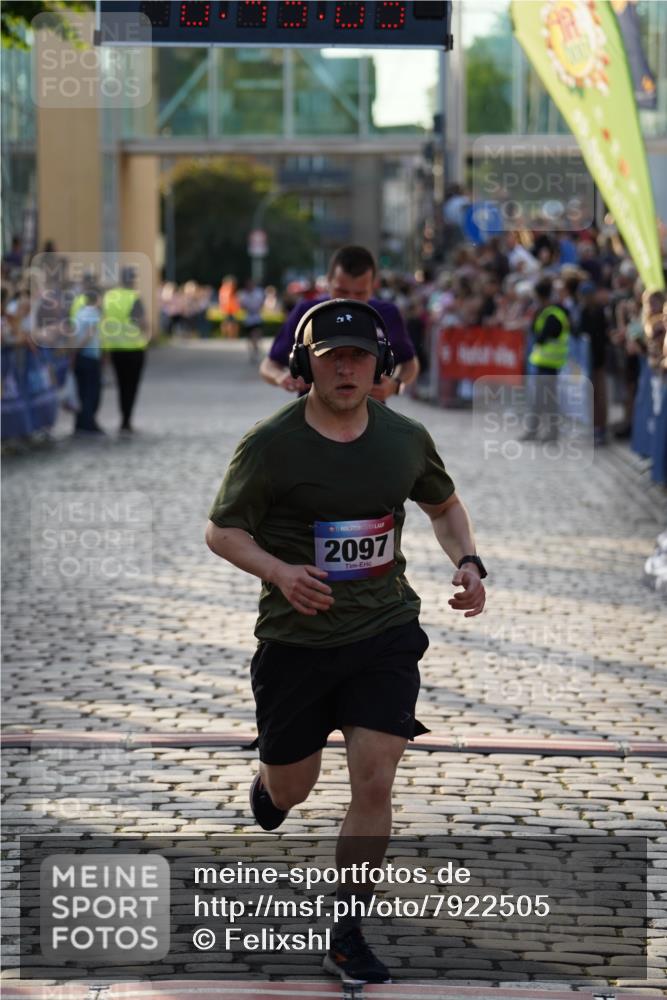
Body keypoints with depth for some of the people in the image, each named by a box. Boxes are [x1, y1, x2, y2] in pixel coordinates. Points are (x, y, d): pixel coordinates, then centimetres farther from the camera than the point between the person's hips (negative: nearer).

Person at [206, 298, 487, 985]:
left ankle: (346, 940, 4)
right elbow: (221, 530, -5)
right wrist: (280, 571, -23)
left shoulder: (405, 439, 0)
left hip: (385, 632, 2)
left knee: (374, 783, -9)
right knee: (291, 789, 12)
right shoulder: (269, 445, -11)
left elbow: (444, 505, 19)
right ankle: (267, 785, 52)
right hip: (296, 639, -2)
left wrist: (467, 562, 0)